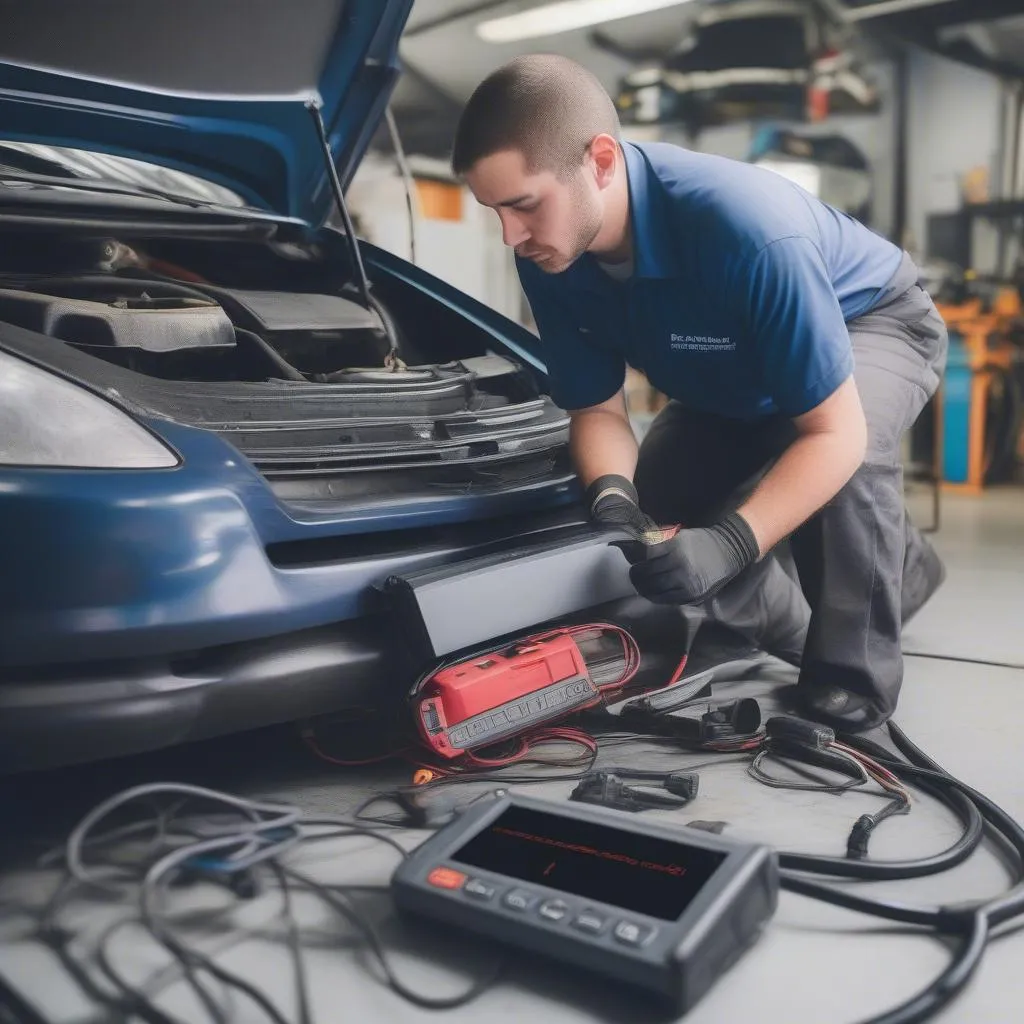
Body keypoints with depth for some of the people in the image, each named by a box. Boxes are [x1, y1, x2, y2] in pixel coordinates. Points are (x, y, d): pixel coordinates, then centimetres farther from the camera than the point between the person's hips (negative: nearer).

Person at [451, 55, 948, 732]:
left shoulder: (747, 229, -43)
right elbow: (598, 410, -12)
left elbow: (836, 432, -38)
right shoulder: (551, 260, -23)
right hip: (738, 376, 7)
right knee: (655, 510, -1)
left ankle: (852, 687, -15)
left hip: (874, 320, -6)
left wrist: (729, 544, -50)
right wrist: (613, 498, -34)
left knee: (849, 458, -38)